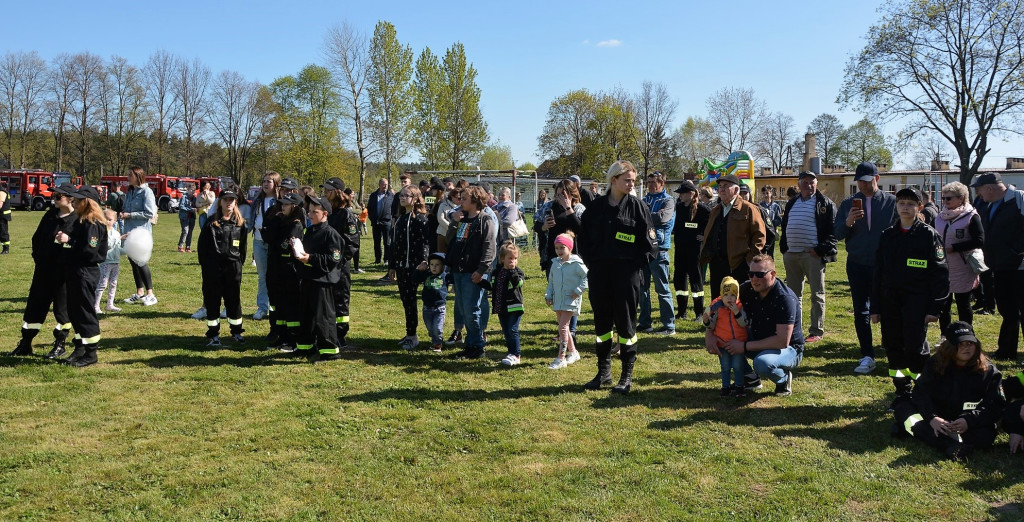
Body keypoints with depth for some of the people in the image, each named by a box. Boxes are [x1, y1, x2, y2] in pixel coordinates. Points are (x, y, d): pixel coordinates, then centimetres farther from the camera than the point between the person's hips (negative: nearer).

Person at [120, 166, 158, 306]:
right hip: (129, 231, 8)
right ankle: (139, 293, 21)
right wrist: (122, 213, 2)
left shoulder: (146, 192, -10)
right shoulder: (130, 192, 14)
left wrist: (130, 215, -16)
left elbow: (150, 213, -17)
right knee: (133, 261, 11)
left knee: (140, 262, -6)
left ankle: (150, 294, 2)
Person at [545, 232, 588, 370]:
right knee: (563, 327, 15)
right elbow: (551, 281, 17)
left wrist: (578, 290, -14)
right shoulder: (555, 263, 8)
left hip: (571, 301, -7)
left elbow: (586, 277, -10)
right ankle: (573, 352, 32)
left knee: (562, 327, -12)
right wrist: (548, 295, 9)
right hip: (558, 300, 7)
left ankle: (561, 358, -7)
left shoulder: (576, 264, -12)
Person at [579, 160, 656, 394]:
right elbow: (584, 237, 12)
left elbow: (648, 241, -3)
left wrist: (639, 262, -8)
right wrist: (590, 261, 4)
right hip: (599, 272, 3)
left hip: (627, 271, -3)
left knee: (625, 322, 2)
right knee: (601, 321, 10)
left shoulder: (637, 206, -2)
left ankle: (627, 375, 13)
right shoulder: (596, 206, 6)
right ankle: (603, 372, 23)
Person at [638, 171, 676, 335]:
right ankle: (644, 323, 22)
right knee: (642, 288, 11)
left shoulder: (668, 200, -3)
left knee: (662, 289, -2)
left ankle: (669, 326, 5)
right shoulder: (645, 200, 15)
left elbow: (662, 217, -21)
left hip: (658, 249, -6)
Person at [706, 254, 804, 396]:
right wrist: (709, 334, -17)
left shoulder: (785, 298, -25)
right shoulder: (747, 289, -7)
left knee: (762, 363, -38)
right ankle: (749, 378, 4)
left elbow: (783, 341, -30)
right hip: (758, 343, 6)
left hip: (788, 349, -6)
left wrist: (745, 346, -28)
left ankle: (784, 378, -2)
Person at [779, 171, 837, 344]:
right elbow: (784, 227, 21)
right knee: (793, 294, 11)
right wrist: (784, 248, 8)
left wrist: (820, 250, -15)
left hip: (813, 254, -6)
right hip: (791, 255, 6)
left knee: (817, 294, 0)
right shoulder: (791, 204, 16)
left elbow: (833, 231, -7)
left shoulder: (825, 204, -1)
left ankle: (816, 331, 6)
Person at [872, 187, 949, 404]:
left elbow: (940, 273, -4)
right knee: (893, 348, 7)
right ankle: (902, 391, 19)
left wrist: (934, 308, -10)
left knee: (915, 348, -7)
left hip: (917, 301, -4)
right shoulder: (888, 235, 10)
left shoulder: (929, 235, -1)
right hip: (890, 301, 4)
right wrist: (875, 307, 9)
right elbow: (878, 272, 12)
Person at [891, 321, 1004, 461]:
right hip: (936, 417, 2)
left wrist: (969, 421, -29)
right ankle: (950, 445, -46)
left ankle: (916, 430, -35)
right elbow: (921, 392, -9)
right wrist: (931, 418, -28)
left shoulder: (989, 371, -5)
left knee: (986, 435, -35)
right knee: (902, 408, -22)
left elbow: (995, 407, -11)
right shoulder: (936, 364, -2)